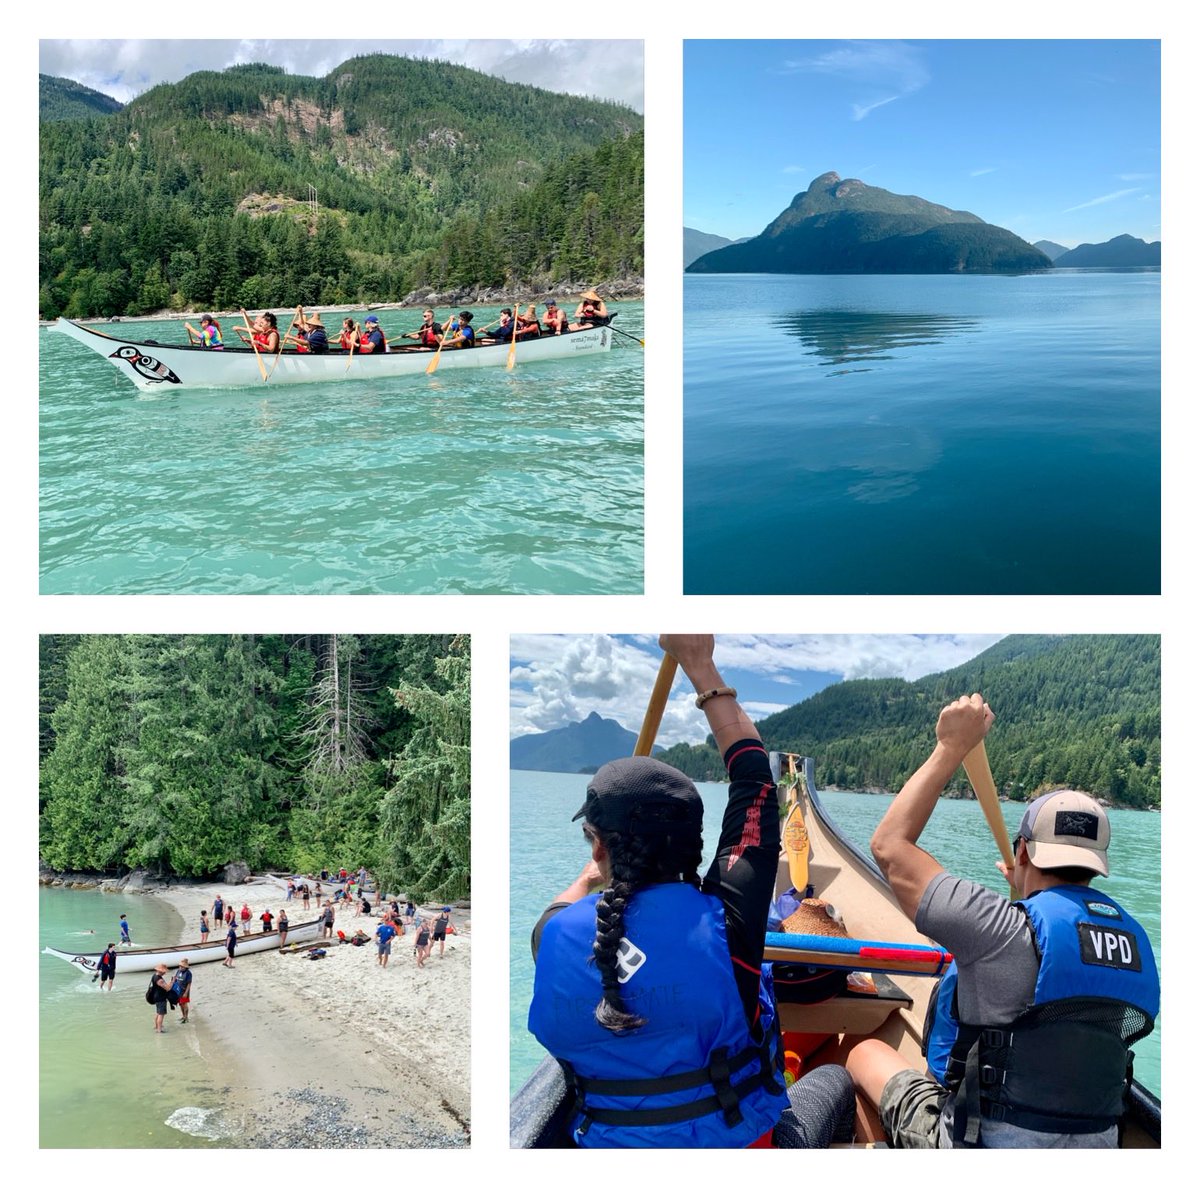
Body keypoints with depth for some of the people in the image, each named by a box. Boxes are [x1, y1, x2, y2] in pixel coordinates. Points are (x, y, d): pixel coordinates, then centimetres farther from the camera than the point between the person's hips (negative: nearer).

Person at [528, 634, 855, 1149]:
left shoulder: (554, 939, -19)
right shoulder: (723, 918, -26)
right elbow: (753, 777, -11)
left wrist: (591, 875, 33)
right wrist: (701, 666, -1)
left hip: (605, 1145, 3)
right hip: (742, 1143, -2)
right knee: (833, 1078, 28)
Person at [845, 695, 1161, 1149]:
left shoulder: (1006, 930, -24)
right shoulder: (1136, 941, -5)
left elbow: (889, 846, -17)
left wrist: (952, 748, -11)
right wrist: (1028, 896, 27)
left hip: (980, 1145, -6)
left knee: (865, 1053, 18)